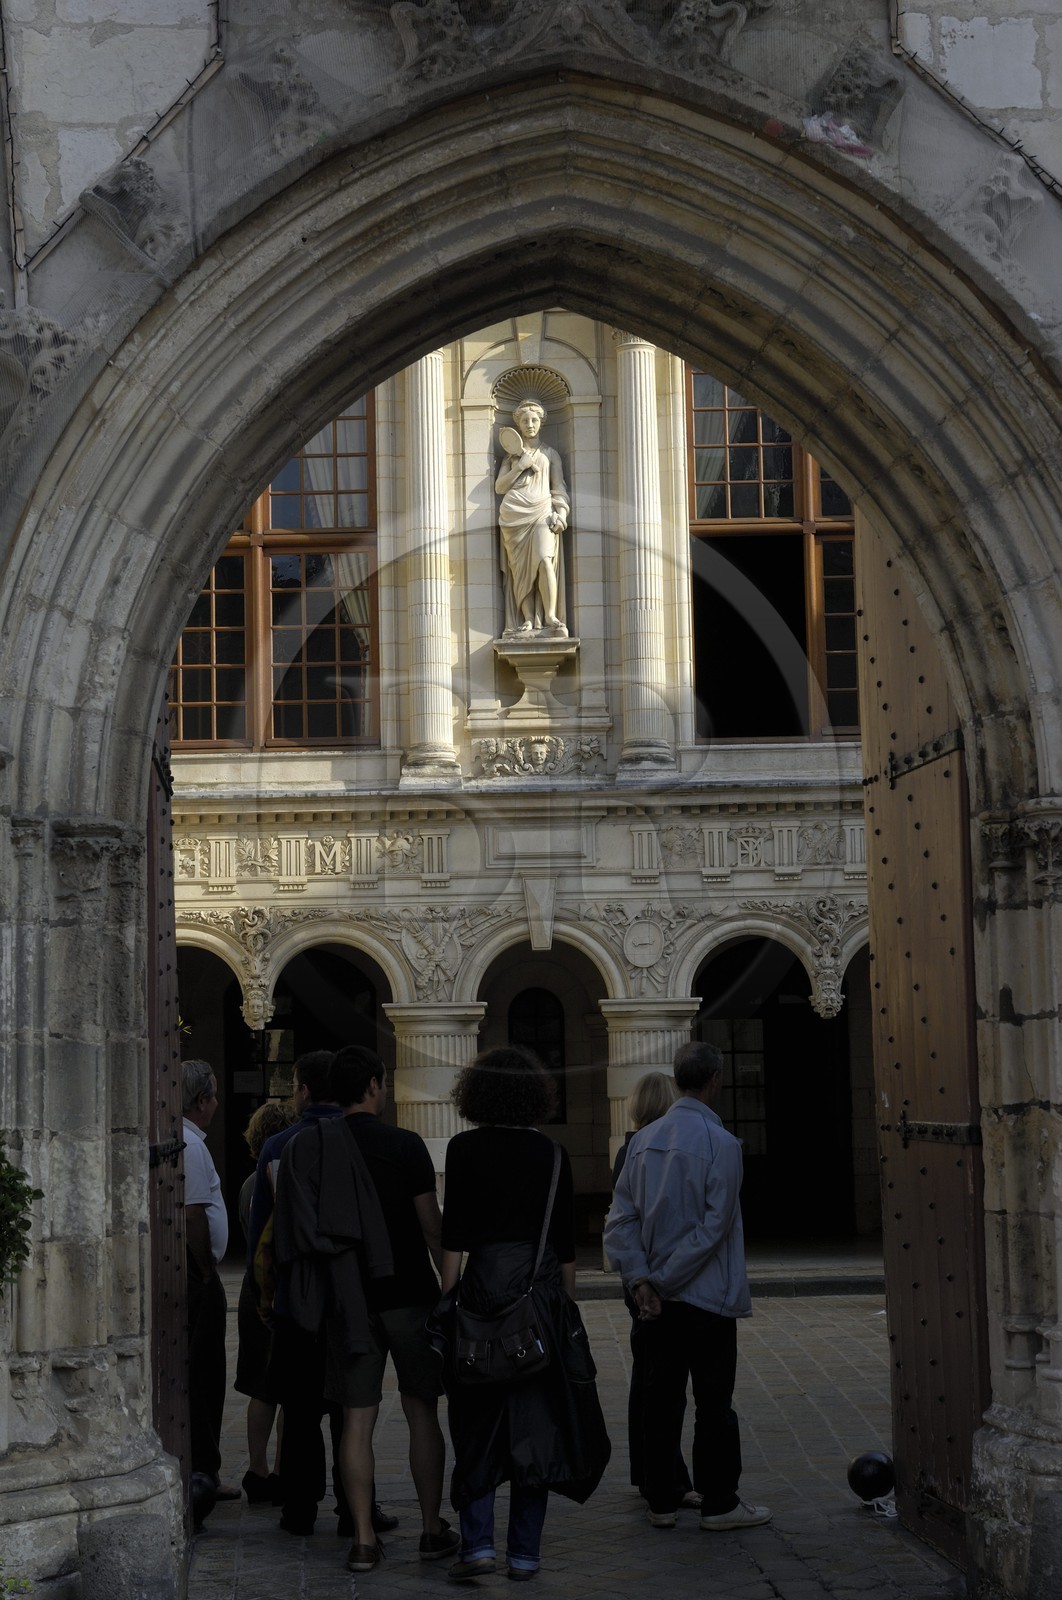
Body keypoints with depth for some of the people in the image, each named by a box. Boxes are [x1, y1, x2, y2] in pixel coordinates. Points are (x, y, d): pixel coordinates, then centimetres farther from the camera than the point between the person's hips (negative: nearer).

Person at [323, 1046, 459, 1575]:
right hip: (408, 1294, -2)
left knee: (357, 1421, 3)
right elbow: (432, 1227, -7)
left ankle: (364, 1539, 2)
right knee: (422, 1413, 8)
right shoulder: (405, 1145, -7)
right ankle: (433, 1530, 14)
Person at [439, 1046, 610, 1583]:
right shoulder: (550, 1154, 4)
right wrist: (567, 1300, 15)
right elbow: (565, 1239, 6)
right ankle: (524, 1552, 9)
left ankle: (478, 1542, -4)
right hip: (544, 1289, 2)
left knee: (478, 1422, 7)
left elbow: (453, 1232, -7)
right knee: (537, 1420, 7)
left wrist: (448, 1297, -1)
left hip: (485, 1284, -2)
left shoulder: (465, 1148, -3)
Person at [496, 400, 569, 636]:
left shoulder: (549, 453, 18)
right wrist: (520, 466, 0)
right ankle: (528, 621, -9)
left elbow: (559, 488, 14)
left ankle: (550, 617, -21)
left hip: (542, 512, -1)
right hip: (514, 514, 1)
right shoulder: (512, 454, 20)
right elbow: (499, 486, 11)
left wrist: (562, 512, -2)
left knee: (545, 560, -23)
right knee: (520, 567, -8)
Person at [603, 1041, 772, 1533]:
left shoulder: (644, 1141, 6)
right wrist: (662, 1281, -10)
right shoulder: (720, 1144, -12)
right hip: (708, 1296, -6)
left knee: (661, 1400, 10)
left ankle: (661, 1502, 15)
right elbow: (713, 1228, -16)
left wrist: (641, 1279, -4)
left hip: (657, 1297, 6)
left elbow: (620, 1219, 2)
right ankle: (718, 1504, 9)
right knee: (714, 1403, 3)